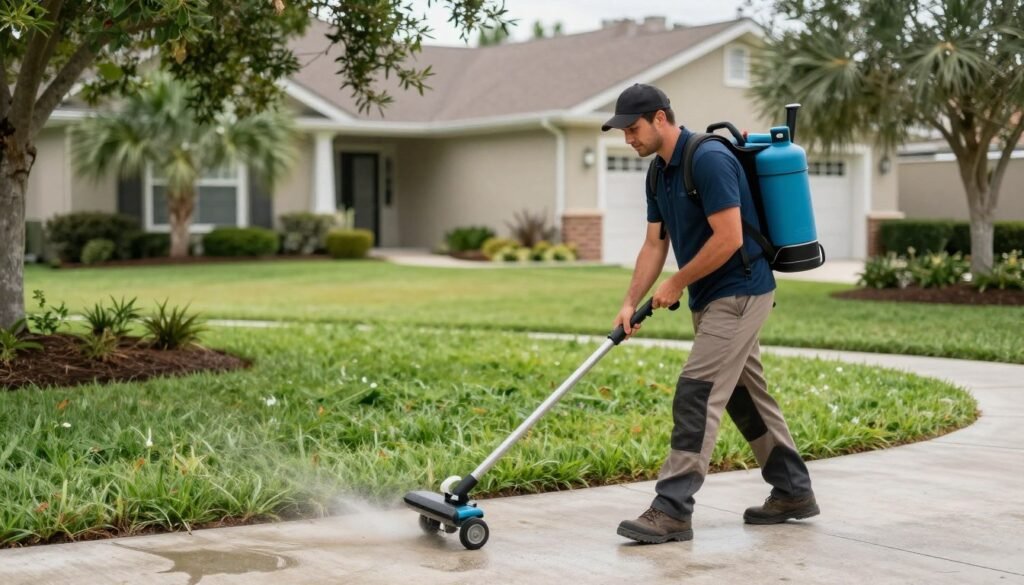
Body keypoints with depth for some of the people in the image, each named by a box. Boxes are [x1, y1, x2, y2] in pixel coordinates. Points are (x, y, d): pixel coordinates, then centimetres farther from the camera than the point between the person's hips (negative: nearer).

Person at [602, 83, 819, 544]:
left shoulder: (709, 159, -21)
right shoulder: (659, 173, 9)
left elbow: (729, 238, -25)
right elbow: (654, 244, 12)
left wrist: (676, 284, -14)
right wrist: (630, 303, 2)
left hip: (738, 293, -10)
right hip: (711, 298, 10)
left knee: (696, 394, -13)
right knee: (745, 395, 15)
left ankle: (673, 510, -13)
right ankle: (793, 491, 26)